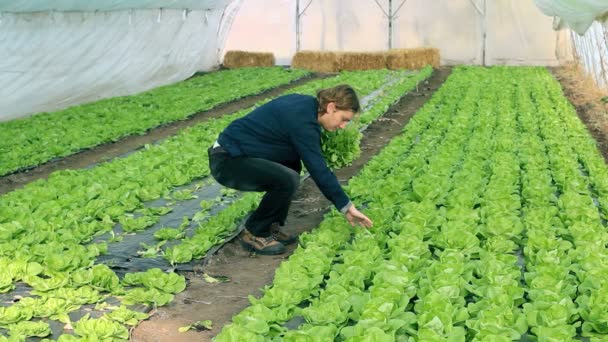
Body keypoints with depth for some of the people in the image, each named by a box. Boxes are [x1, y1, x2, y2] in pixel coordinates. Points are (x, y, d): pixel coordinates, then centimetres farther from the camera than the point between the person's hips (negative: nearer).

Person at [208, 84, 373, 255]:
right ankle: (254, 234, -5)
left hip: (233, 150, 10)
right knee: (288, 180, -25)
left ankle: (272, 226, 15)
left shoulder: (305, 103, 8)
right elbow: (319, 171, -20)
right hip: (226, 161, -10)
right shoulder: (302, 120, -20)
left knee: (292, 165, 17)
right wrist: (347, 207, -14)